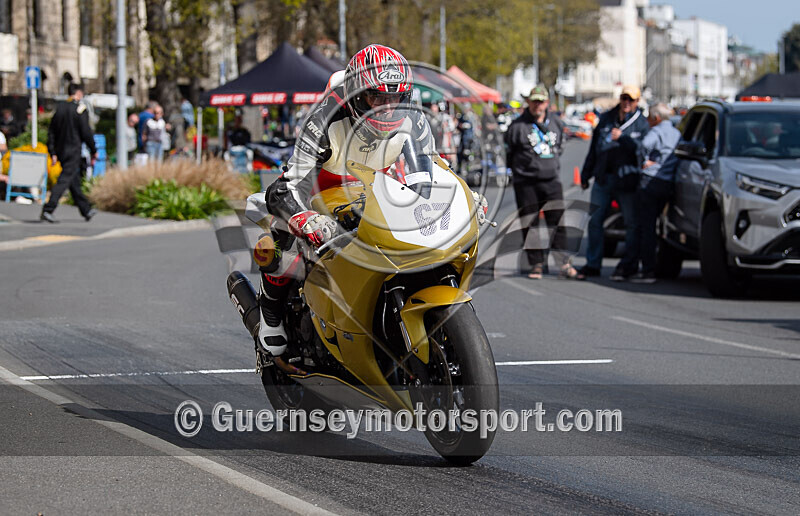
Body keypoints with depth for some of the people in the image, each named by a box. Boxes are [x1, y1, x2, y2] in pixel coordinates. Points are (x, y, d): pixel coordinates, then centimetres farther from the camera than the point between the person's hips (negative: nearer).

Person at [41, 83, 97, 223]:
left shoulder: (60, 108, 9)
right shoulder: (79, 109, -11)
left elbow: (51, 132, 7)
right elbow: (86, 132, -12)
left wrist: (53, 153, 8)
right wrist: (94, 150, -1)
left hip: (61, 150, 7)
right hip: (73, 151, -7)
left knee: (75, 181, 16)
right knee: (64, 181, -9)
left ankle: (86, 210, 26)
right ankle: (47, 210, -18)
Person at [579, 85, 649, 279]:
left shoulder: (641, 124, 1)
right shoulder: (605, 119, 11)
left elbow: (642, 149, -13)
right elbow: (593, 149, 16)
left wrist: (622, 138, -24)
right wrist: (585, 175, 17)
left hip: (626, 181, -4)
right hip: (603, 179, 4)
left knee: (631, 223, 0)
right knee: (595, 221, 5)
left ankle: (627, 265, 8)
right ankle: (593, 264, 12)